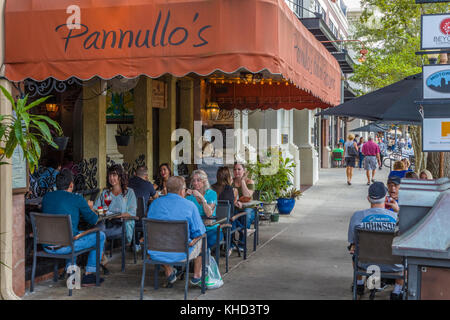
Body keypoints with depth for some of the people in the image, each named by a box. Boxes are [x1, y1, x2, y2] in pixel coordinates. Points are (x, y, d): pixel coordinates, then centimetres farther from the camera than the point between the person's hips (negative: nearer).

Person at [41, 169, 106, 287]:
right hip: (64, 247, -6)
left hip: (46, 247, 7)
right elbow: (93, 220, 2)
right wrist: (89, 208, 22)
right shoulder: (77, 199, -6)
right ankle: (89, 275, 15)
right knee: (100, 236, 13)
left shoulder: (46, 197, 8)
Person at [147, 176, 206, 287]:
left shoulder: (155, 203, 3)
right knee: (200, 240, 26)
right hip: (180, 255, -3)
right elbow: (199, 232, -6)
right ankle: (197, 276, 34)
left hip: (155, 254, 3)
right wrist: (193, 240, 15)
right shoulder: (190, 205, -8)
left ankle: (169, 273, 41)